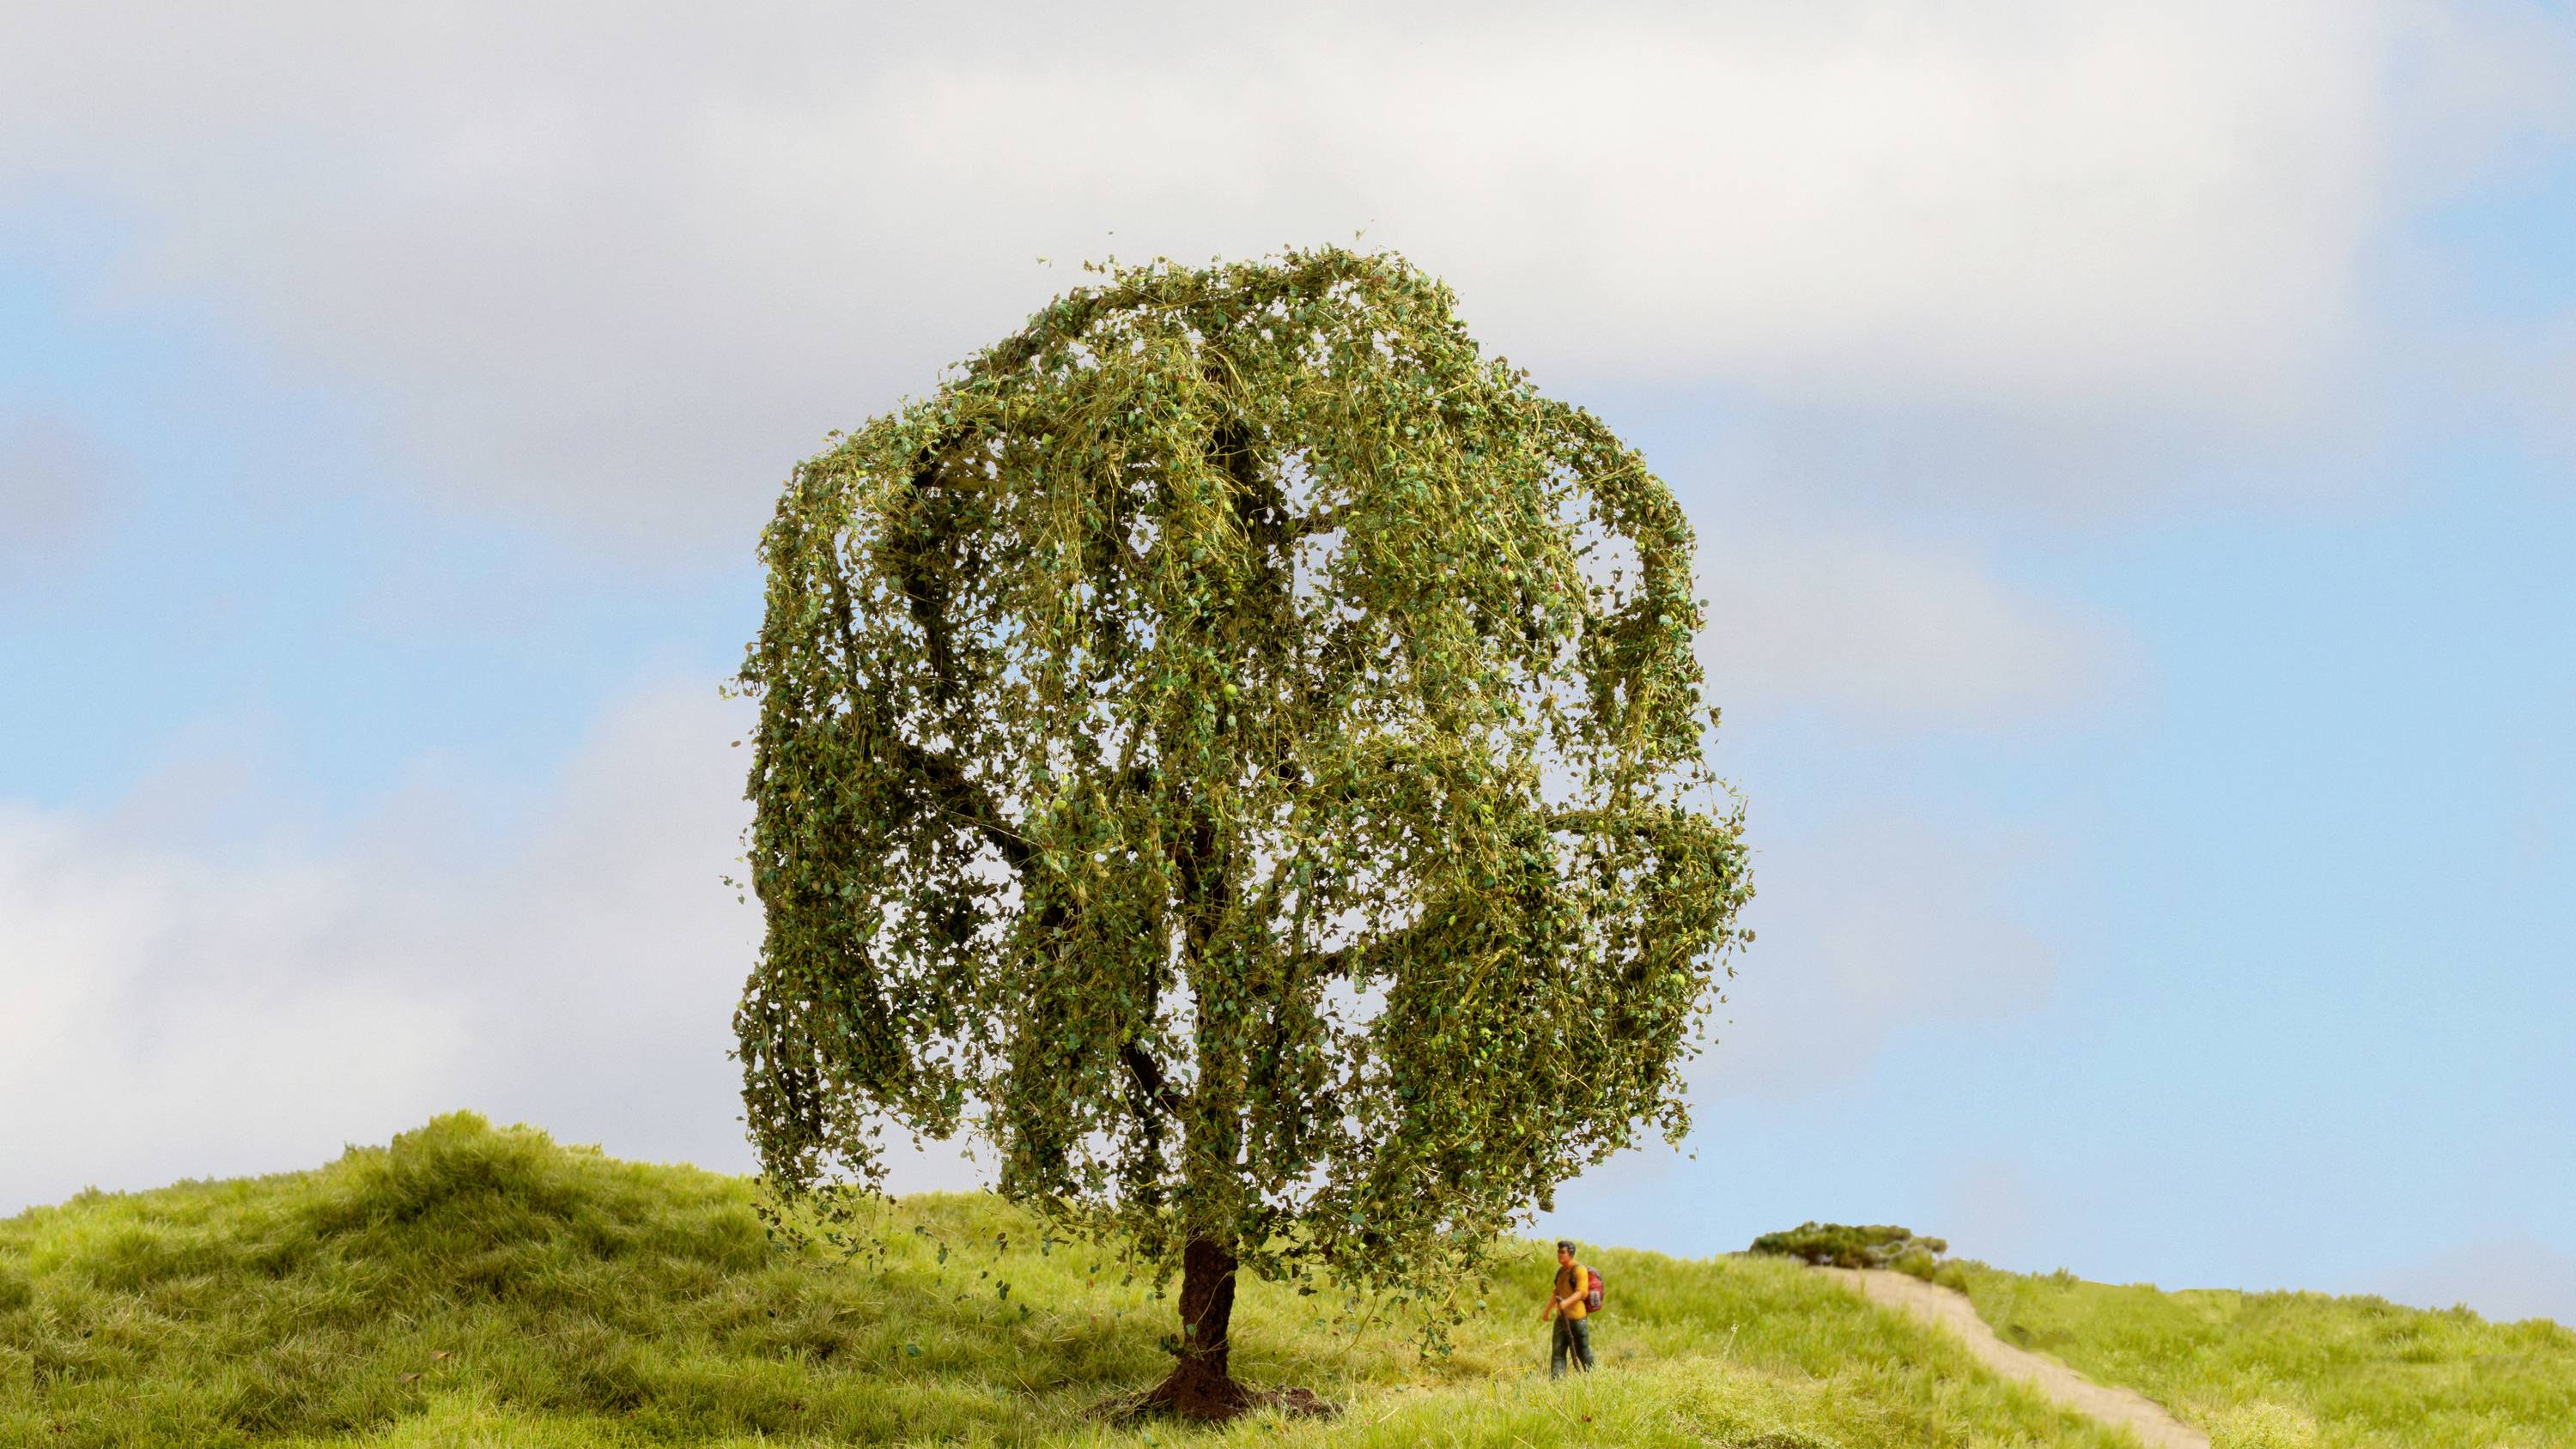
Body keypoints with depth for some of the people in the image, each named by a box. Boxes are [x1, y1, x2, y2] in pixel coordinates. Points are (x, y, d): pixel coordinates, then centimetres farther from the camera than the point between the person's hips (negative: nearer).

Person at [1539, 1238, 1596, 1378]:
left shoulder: (1579, 1270, -10)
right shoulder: (1561, 1271, 14)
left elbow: (1581, 1292, -20)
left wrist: (1566, 1302, -34)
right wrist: (1547, 1310, 30)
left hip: (1577, 1318, -7)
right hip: (1562, 1317, 7)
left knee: (1582, 1351, 3)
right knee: (1558, 1350, -1)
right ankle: (1555, 1380, -4)